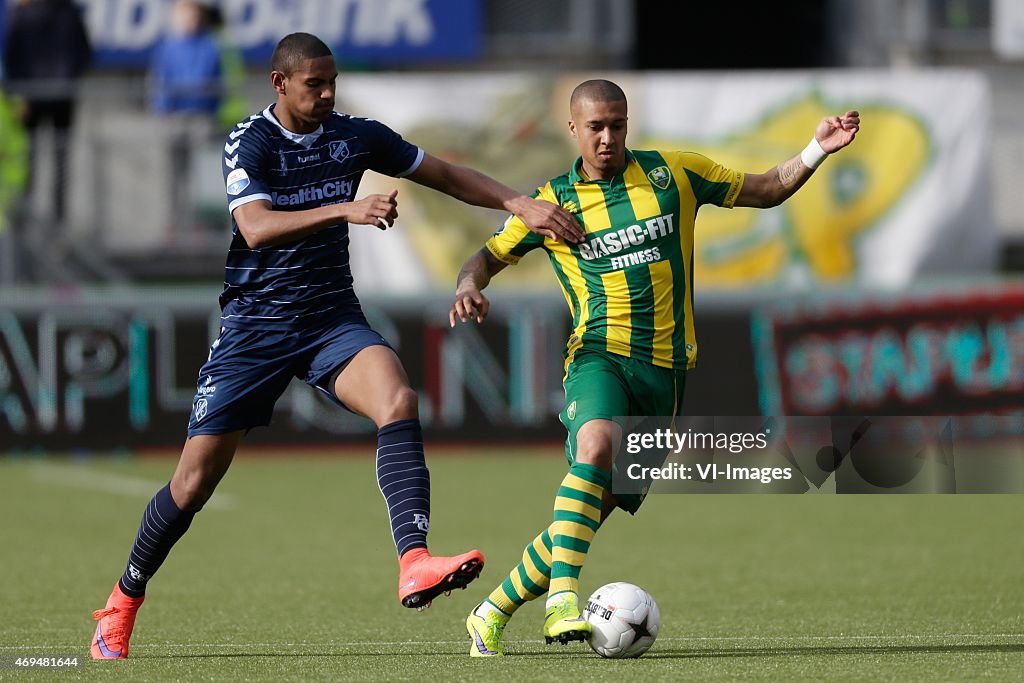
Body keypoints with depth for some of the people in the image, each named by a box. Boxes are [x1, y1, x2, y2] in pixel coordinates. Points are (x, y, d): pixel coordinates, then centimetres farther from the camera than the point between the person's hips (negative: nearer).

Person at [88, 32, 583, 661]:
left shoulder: (356, 136, 3)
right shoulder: (250, 143, -11)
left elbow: (447, 176, 12)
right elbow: (256, 228, -28)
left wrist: (519, 204, 0)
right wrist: (346, 210, -39)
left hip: (333, 318, 3)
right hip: (255, 325, -3)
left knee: (398, 401, -29)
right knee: (196, 479, -1)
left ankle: (415, 565, -42)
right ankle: (122, 605, 21)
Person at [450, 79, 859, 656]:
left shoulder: (673, 174, 9)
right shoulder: (552, 202, 7)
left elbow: (767, 190, 17)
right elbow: (489, 257, 17)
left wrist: (817, 151, 1)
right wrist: (469, 288, -6)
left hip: (665, 367, 2)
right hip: (600, 356, -2)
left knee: (598, 510, 1)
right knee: (598, 445, -36)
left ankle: (493, 614, 17)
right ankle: (563, 598, -40)